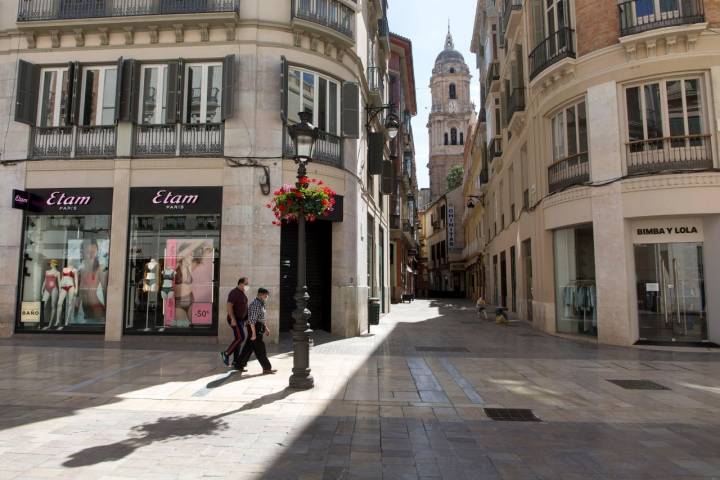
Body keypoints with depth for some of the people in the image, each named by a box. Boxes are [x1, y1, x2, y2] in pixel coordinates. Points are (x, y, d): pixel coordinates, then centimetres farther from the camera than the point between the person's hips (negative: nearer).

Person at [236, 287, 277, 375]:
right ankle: (266, 368, -2)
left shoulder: (261, 304, 15)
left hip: (258, 328, 10)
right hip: (255, 328, -10)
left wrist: (266, 328, 22)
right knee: (260, 349, -6)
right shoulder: (256, 304, -18)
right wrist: (254, 333, -23)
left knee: (248, 347, 14)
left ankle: (240, 364, 21)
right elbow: (252, 320, -22)